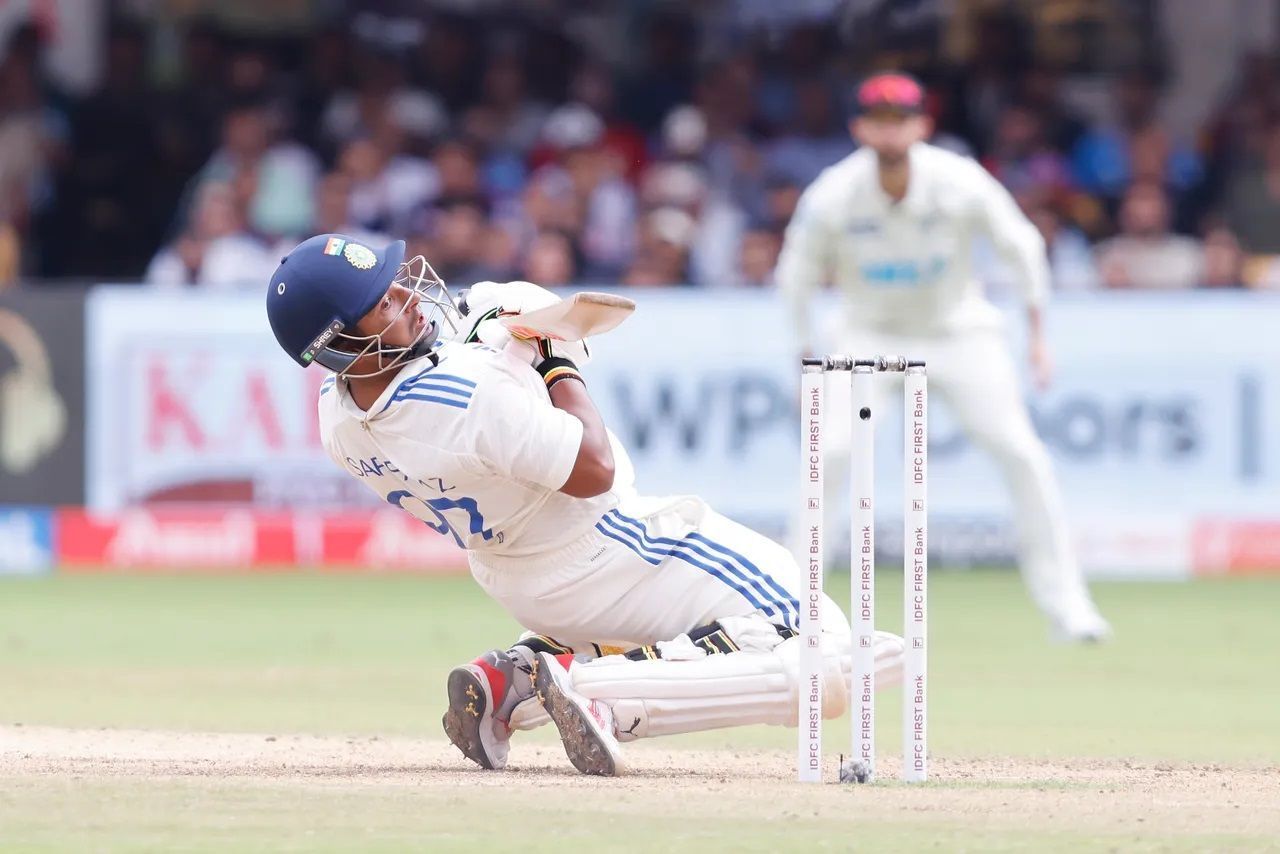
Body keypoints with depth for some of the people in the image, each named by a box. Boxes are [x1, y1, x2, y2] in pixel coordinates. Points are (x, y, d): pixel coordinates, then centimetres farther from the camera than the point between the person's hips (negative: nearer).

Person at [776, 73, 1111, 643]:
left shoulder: (961, 183, -19)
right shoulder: (833, 196, -19)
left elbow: (1022, 247, -5)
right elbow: (796, 276, -4)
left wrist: (1037, 334, -6)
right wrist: (807, 363, -5)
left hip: (959, 333, 0)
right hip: (872, 335, 0)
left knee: (1021, 454, -10)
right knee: (829, 451, -19)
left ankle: (1065, 603, -1)